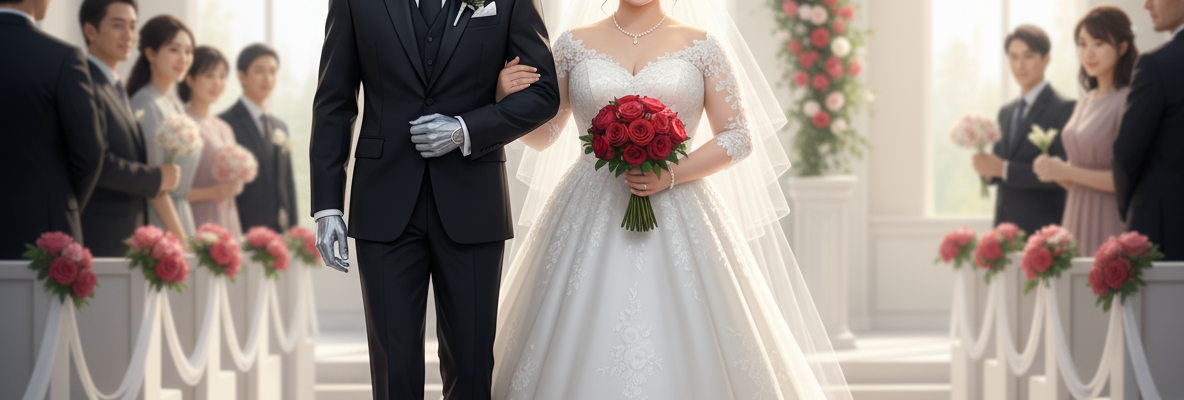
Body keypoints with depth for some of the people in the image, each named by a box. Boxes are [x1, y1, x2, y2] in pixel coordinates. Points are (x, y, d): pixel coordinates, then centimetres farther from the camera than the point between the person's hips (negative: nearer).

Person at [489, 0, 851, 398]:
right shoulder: (575, 44, 8)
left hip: (676, 214, -1)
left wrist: (672, 174, -12)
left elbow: (739, 138, 2)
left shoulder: (701, 46, 4)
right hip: (589, 215, 1)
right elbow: (543, 135, 12)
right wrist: (511, 98, -8)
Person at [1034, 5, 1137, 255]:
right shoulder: (1085, 103, 14)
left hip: (1111, 228, -7)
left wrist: (1067, 171, -15)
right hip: (1077, 224, 7)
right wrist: (1054, 171, 0)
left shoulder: (1129, 101, -11)